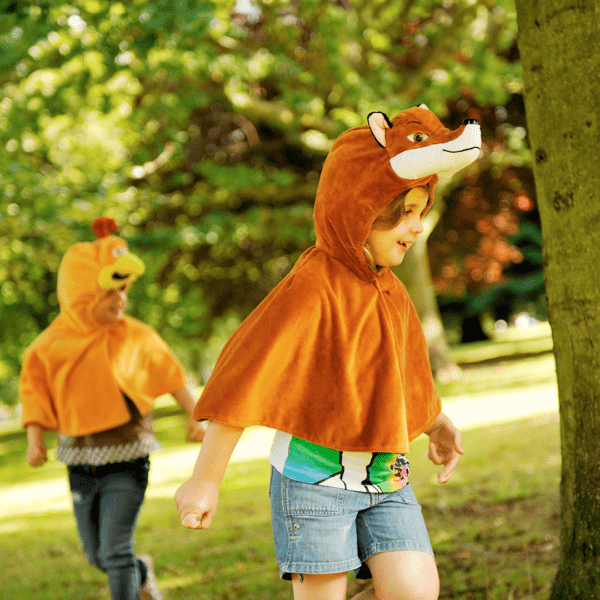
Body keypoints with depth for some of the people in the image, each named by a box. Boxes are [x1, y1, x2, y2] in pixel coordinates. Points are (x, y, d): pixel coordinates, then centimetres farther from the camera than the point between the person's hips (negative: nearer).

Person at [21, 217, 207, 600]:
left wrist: (196, 417, 8)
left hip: (126, 460, -3)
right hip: (80, 462, 3)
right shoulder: (54, 341, -4)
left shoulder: (134, 337, -8)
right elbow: (34, 387, 7)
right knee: (96, 555, 15)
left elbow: (170, 375, 5)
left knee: (115, 552, -11)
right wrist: (35, 439, -2)